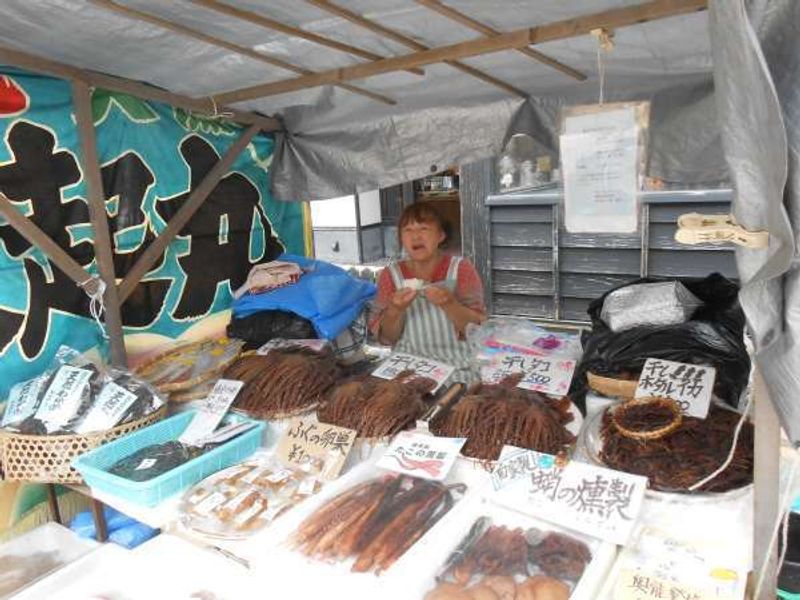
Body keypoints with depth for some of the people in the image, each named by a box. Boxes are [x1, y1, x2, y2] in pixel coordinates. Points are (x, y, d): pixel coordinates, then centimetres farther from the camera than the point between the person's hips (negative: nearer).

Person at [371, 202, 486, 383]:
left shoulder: (461, 268, -4)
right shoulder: (390, 275, 0)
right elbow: (386, 337, 0)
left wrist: (449, 304, -24)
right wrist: (395, 310, -19)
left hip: (456, 367, 0)